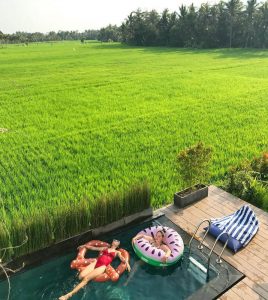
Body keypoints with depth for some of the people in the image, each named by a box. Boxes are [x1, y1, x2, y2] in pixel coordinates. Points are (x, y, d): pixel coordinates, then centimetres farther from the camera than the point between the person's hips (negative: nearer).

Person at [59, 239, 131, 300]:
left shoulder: (117, 252, 17)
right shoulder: (105, 248, 27)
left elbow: (122, 258, 0)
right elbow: (94, 248, 34)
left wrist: (127, 263, -22)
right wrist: (84, 246, 37)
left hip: (103, 266, -4)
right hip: (96, 262, 4)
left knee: (86, 278, -23)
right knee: (81, 276, -23)